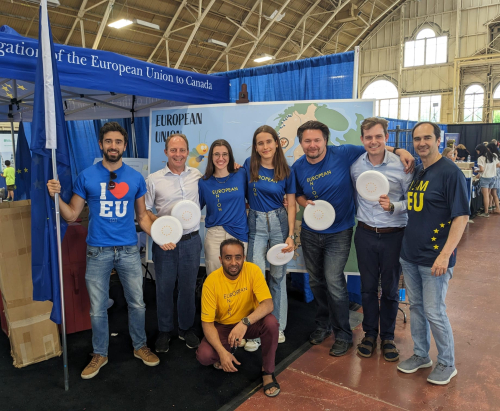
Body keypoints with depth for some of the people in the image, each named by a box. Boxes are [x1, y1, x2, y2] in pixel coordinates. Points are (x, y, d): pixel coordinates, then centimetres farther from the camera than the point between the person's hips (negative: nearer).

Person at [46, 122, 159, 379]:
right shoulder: (86, 176, -1)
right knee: (98, 308, 12)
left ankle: (140, 346, 34)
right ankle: (100, 354, 33)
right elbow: (71, 215, 2)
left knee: (137, 303, 11)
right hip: (97, 251, -1)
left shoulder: (135, 178, 2)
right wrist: (56, 196, -15)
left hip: (129, 250, 1)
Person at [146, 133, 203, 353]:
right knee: (164, 287, 10)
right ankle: (164, 331, 30)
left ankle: (186, 328, 32)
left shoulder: (198, 175, 4)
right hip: (165, 242, -1)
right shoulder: (154, 179, -1)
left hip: (191, 240, 1)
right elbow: (144, 210, 1)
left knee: (188, 287, 13)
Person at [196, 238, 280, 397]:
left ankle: (268, 372, -8)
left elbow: (268, 304, -29)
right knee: (204, 356, -25)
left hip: (250, 323, 0)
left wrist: (244, 323, -45)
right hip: (223, 326, 0)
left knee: (271, 322, -31)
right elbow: (207, 322, -18)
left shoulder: (252, 270, -21)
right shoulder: (211, 281, -22)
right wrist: (222, 351, -31)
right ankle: (229, 350, 12)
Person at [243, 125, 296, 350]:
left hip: (279, 222, 1)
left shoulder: (286, 171, -1)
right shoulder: (249, 165, -1)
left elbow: (291, 205, -1)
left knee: (278, 276, 9)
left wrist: (291, 235, -8)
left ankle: (278, 327, 26)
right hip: (256, 224, 0)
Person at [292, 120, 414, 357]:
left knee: (334, 282, -7)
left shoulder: (343, 154, -14)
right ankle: (323, 324, 40)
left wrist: (399, 150, -17)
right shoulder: (298, 168, -3)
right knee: (316, 281, 16)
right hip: (310, 233, 4)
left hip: (338, 233, -4)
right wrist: (305, 202, -9)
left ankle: (343, 335, 15)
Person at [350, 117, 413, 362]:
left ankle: (387, 336, 31)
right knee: (368, 287, 13)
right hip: (365, 234, 2)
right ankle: (370, 334, 31)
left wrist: (393, 207, -22)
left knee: (390, 289, 11)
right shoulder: (355, 166, -1)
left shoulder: (401, 165, -10)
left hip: (394, 235, -2)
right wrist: (360, 215, 6)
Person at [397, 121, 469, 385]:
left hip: (434, 258, -7)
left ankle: (447, 364, 25)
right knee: (416, 306, 16)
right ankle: (421, 355, 34)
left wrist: (445, 255, -21)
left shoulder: (450, 173, -12)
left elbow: (461, 216, -15)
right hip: (409, 254, 7)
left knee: (434, 312, 2)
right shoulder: (415, 172, 9)